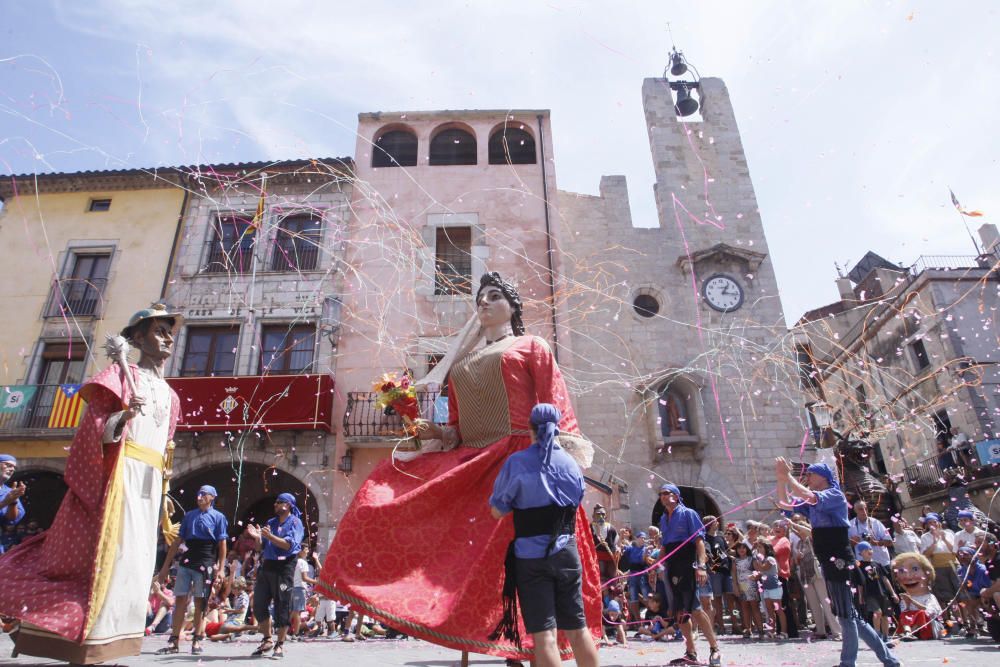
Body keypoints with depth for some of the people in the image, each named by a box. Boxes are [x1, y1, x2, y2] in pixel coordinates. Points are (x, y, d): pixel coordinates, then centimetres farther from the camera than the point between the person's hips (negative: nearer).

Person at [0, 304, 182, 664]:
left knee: (135, 559, 6)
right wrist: (126, 412, -29)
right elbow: (96, 434, -10)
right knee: (107, 553, -8)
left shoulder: (169, 395, 18)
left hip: (148, 483, 7)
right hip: (119, 475, -7)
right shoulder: (122, 374, -2)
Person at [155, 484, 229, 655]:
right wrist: (166, 566, 9)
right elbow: (178, 541, 14)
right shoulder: (189, 516, 12)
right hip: (186, 563, 4)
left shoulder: (218, 517, 1)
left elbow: (222, 545, -2)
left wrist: (220, 569, -9)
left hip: (205, 565, -4)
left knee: (200, 603, 3)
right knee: (180, 601, 3)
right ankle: (174, 642, 10)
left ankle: (197, 641, 11)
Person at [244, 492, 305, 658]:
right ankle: (267, 641, 25)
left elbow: (290, 545, -16)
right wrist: (258, 537, -5)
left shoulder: (295, 522, -3)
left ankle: (280, 645, 9)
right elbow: (261, 546, 15)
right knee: (259, 604, 9)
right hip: (267, 565, 7)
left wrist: (270, 536, -23)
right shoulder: (271, 522, 16)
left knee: (282, 607, -2)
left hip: (284, 567, -7)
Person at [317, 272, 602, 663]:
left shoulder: (532, 347, 10)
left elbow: (556, 412, -1)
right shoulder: (462, 362, 24)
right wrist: (438, 433, 1)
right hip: (470, 465, 6)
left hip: (520, 460, -5)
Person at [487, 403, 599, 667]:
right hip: (567, 552, 4)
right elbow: (576, 503, 13)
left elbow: (497, 512, -4)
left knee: (544, 633, 0)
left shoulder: (517, 462, -9)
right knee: (578, 629, 15)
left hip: (531, 555, -4)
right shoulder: (571, 463, 2)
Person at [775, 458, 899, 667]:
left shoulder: (835, 495, -10)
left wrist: (787, 475, -20)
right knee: (850, 616, 15)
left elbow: (806, 495, -28)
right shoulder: (814, 503, 15)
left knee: (846, 616, -2)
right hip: (830, 563, 9)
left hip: (839, 562, -9)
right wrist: (780, 478, -1)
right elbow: (785, 503, 13)